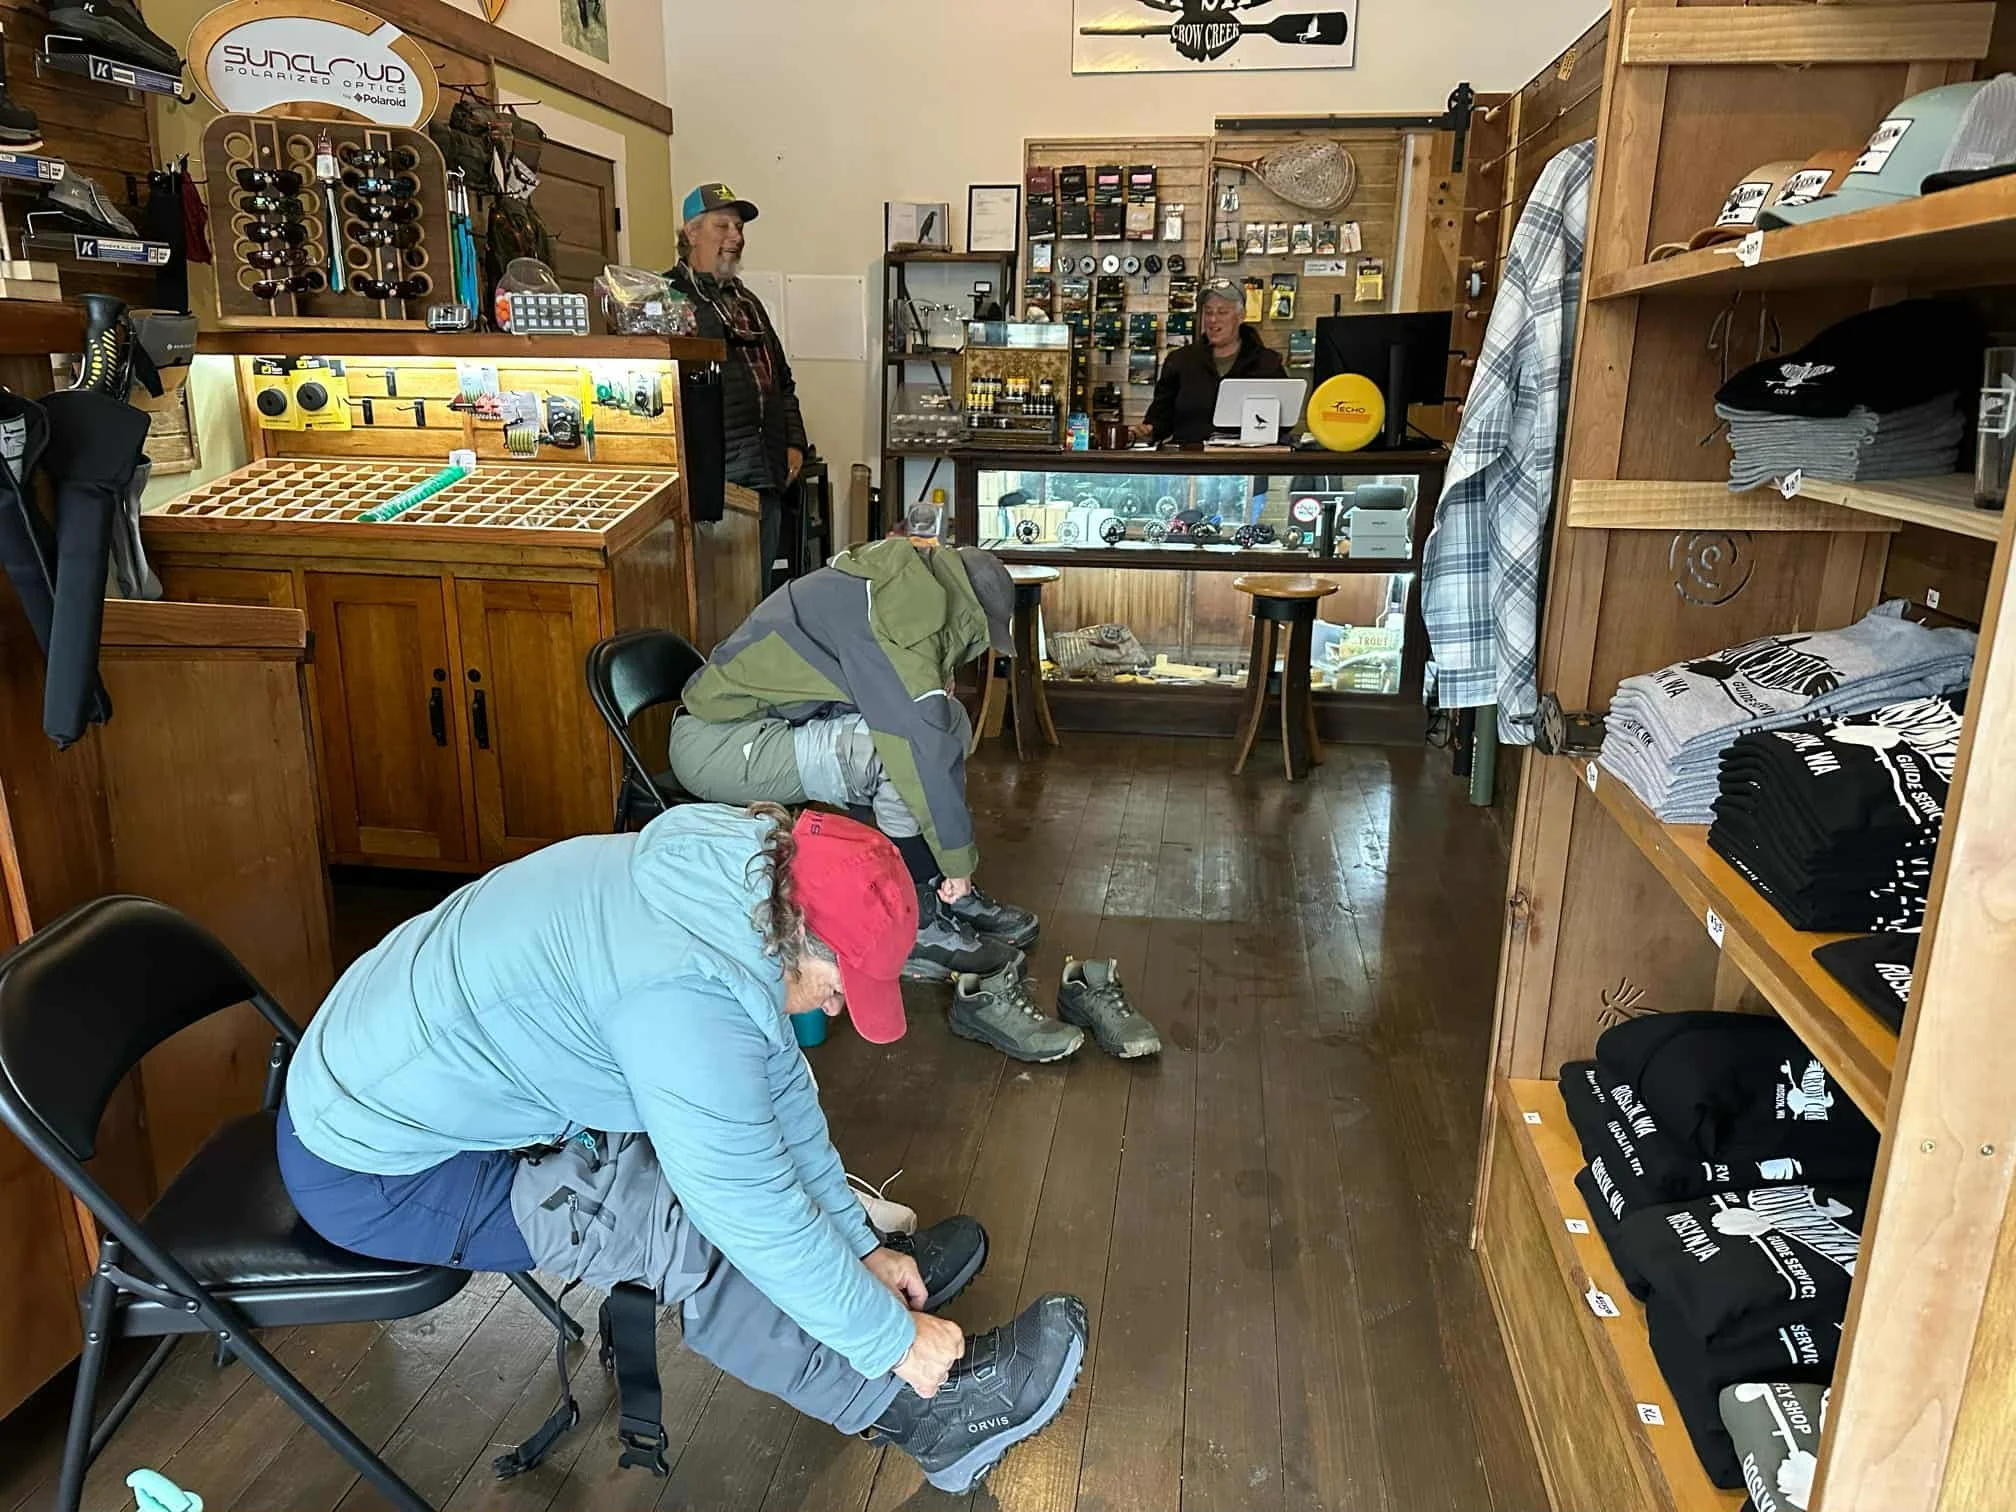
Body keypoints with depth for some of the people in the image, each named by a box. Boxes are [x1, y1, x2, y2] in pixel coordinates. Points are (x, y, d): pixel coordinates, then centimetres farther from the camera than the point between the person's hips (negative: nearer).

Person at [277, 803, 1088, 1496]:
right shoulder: (684, 996, -36)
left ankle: (872, 1267, 14)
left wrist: (860, 1244, 7)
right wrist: (894, 1344, -14)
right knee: (683, 1225, -19)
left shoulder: (735, 876, -8)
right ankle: (926, 1414, -7)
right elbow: (756, 1212, -27)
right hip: (373, 1173, -9)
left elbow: (781, 1094, 2)